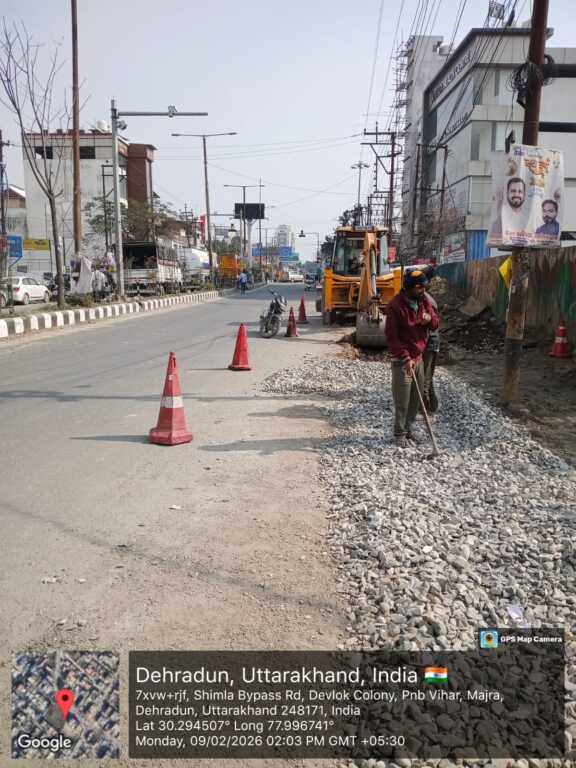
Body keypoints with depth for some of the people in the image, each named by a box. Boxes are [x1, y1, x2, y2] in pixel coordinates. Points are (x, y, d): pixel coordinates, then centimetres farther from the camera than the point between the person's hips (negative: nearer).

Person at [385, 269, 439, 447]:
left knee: (416, 398, 13)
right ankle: (400, 433, 12)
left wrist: (430, 319, -12)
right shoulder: (396, 305, -16)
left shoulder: (424, 300, 5)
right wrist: (405, 358, -21)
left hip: (419, 357, 7)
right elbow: (391, 337, -17)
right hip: (402, 360, -7)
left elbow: (435, 324, 12)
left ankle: (408, 428, 27)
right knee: (402, 400, -2)